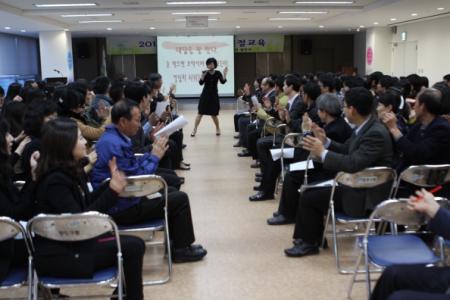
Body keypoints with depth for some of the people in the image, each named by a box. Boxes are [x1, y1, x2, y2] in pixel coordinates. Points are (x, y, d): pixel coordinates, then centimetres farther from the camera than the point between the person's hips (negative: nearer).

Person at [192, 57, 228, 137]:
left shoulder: (218, 73, -1)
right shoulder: (205, 73, -5)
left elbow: (223, 82, -11)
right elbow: (201, 83, -16)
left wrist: (225, 74, -25)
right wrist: (203, 76, -33)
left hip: (214, 95, 1)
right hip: (205, 95, 0)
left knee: (214, 114, 3)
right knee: (200, 113, -5)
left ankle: (218, 129, 26)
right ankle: (195, 130, 1)